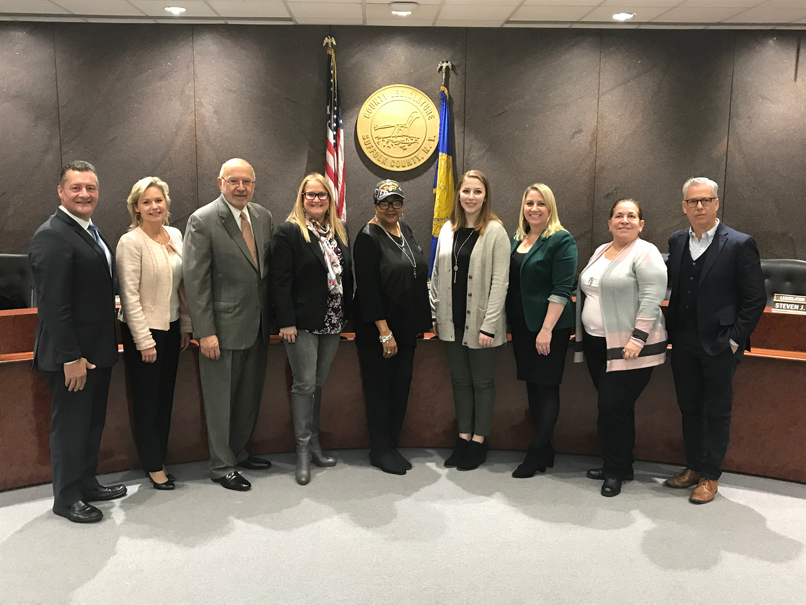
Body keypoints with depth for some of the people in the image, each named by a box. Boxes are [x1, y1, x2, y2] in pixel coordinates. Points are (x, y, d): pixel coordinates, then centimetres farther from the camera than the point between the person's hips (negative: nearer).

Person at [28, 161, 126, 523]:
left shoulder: (90, 231, 12)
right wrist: (70, 358, -23)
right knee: (70, 426, 5)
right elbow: (53, 305, -23)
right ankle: (66, 498, 21)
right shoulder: (52, 236, -18)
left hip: (98, 349, 9)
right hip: (72, 354, -9)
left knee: (92, 422, 19)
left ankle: (87, 484, 35)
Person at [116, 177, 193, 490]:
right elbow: (130, 295, -15)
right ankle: (153, 465, 20)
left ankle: (159, 457, 27)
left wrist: (186, 326, 9)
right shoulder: (130, 242, -14)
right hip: (142, 330, -6)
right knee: (147, 400, 6)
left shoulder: (175, 235, 5)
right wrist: (144, 341, -15)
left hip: (171, 327, 6)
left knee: (165, 397, 13)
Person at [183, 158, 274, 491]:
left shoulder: (263, 217, 7)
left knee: (249, 396, 17)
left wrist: (272, 318, 6)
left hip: (258, 326, 6)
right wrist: (205, 332, -16)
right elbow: (195, 280, -13)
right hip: (224, 326, -6)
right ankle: (222, 466, 21)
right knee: (221, 398, 6)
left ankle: (239, 452, 35)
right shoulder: (203, 220, -11)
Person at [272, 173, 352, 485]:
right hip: (302, 323, -5)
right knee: (304, 384, 0)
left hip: (333, 322, 6)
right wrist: (286, 322, -16)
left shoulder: (339, 231, 11)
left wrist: (347, 314, 8)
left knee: (318, 384, 14)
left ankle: (314, 441, 25)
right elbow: (281, 281, -12)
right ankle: (303, 449, 10)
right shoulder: (289, 231, -7)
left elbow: (347, 274, 13)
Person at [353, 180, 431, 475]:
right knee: (379, 386, 3)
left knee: (401, 385, 12)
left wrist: (421, 322, 13)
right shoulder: (368, 238, -13)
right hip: (377, 328, -7)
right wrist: (384, 332, -20)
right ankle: (379, 450, 16)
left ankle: (391, 446, 24)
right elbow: (368, 289, -18)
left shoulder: (405, 230, 9)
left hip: (407, 326, 7)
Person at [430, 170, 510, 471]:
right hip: (452, 321, 5)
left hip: (480, 322, -5)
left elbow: (499, 282, -12)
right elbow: (437, 275, 11)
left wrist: (488, 325, -16)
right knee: (460, 380, 14)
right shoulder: (448, 229, 8)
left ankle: (479, 439, 21)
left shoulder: (495, 231, -8)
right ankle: (463, 436, 26)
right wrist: (435, 315, 7)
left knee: (481, 381, 8)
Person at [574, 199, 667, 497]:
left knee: (614, 408, -7)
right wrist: (581, 330, 19)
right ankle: (617, 465, 25)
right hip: (596, 344, 7)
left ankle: (616, 470, 9)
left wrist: (637, 339, -22)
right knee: (611, 407, 13)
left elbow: (652, 299, -17)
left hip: (628, 348, -7)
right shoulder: (600, 252, 15)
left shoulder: (645, 254, -9)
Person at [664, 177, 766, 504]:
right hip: (684, 342, 5)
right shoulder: (676, 241, 6)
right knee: (689, 407, 15)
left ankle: (710, 477, 20)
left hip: (719, 344, -5)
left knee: (717, 412, 7)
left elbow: (755, 299, -9)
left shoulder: (740, 244, -10)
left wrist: (734, 339, -12)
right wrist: (672, 330, 4)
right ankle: (693, 467, 30)